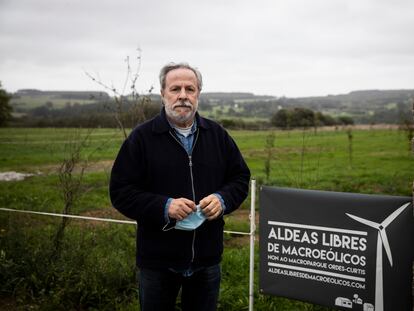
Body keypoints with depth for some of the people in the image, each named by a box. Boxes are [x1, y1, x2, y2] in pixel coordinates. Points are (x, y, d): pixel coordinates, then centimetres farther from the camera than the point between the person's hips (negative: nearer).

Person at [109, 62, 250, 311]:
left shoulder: (217, 135, 3)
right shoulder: (141, 137, -7)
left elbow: (241, 177, 10)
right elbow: (120, 191, -9)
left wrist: (223, 199, -12)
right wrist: (163, 207, -23)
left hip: (207, 257, 3)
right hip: (158, 260, -2)